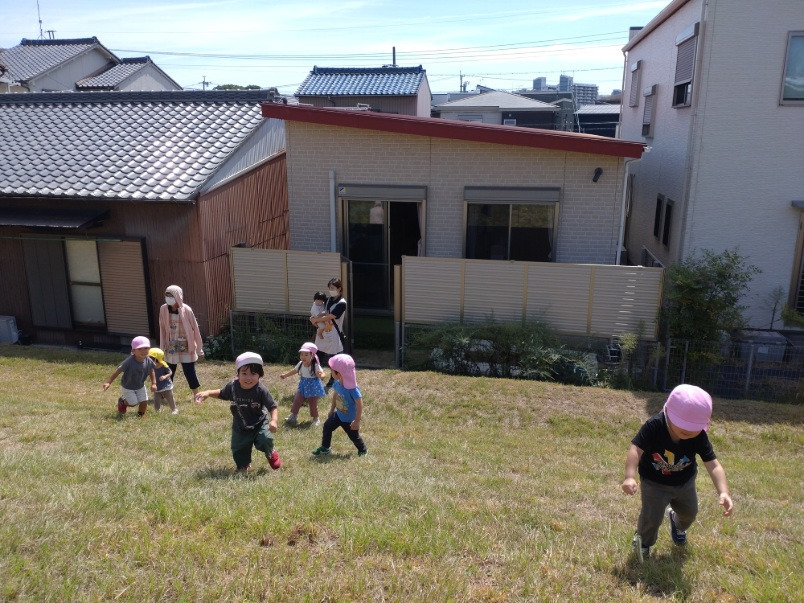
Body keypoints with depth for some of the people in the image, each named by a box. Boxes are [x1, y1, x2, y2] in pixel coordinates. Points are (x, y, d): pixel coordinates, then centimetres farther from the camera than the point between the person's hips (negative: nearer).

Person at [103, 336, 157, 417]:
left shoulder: (149, 361, -18)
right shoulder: (129, 362, -33)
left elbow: (151, 371, 0)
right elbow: (118, 371, -26)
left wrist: (153, 383, -6)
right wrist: (108, 382, -26)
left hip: (140, 386, 4)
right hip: (128, 387, -4)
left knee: (144, 402, 3)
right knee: (133, 403, -3)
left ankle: (141, 414, 36)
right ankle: (122, 401, 32)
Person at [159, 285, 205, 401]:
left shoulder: (186, 310, -14)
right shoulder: (163, 309, -4)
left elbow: (195, 328, -7)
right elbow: (162, 329, 5)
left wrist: (199, 347, -4)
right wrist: (162, 346, 7)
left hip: (186, 347, -3)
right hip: (171, 347, 3)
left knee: (189, 372, -1)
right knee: (168, 372, 10)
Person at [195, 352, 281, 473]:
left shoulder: (261, 390, -25)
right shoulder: (232, 386, -15)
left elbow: (273, 407, -23)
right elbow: (221, 393, 7)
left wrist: (273, 420, -40)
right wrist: (207, 393, -9)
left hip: (259, 423, -3)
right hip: (240, 427, 4)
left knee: (265, 439, -26)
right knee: (238, 449, 11)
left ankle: (271, 454, 11)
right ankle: (243, 465, 46)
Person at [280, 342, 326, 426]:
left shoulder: (316, 366, -24)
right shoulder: (300, 364, -7)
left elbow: (322, 374, -26)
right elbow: (294, 370, 11)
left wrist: (320, 375, -50)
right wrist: (285, 375, 15)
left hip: (313, 387, -5)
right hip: (303, 386, 5)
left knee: (313, 404, 3)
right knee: (297, 400, 7)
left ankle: (315, 419, 23)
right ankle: (293, 416, 26)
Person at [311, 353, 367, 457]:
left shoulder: (352, 388, -36)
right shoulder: (337, 383, -14)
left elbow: (360, 405, -31)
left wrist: (357, 421, -27)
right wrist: (332, 409, 15)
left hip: (349, 419, -6)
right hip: (338, 414, 7)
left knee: (354, 436, 11)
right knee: (327, 426, 10)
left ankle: (363, 450, 37)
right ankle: (325, 448, 28)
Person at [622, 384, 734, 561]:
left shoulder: (699, 436, -25)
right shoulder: (654, 426, -35)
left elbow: (713, 464, -26)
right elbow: (636, 449, -38)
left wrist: (723, 492, -40)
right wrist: (630, 477, -51)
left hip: (684, 481, 4)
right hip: (655, 481, -4)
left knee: (689, 513, 22)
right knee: (652, 517, -11)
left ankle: (677, 525, 60)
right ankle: (643, 541, 23)